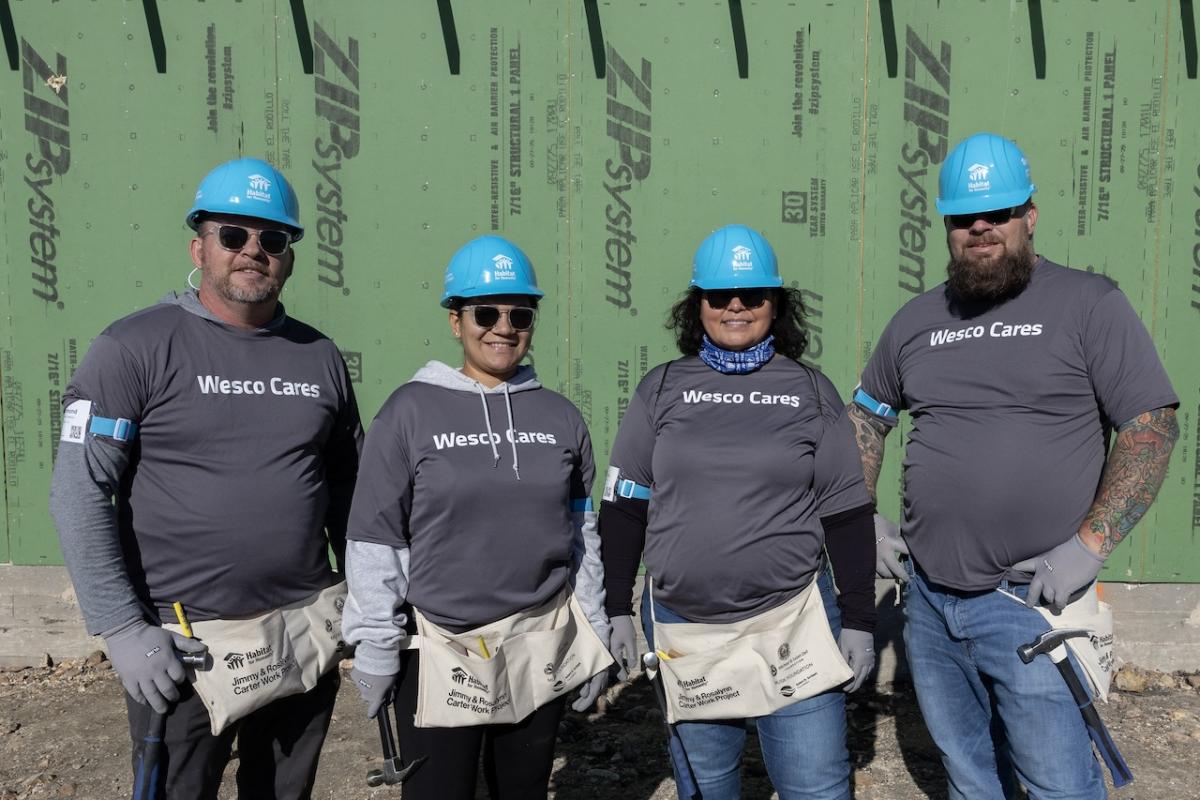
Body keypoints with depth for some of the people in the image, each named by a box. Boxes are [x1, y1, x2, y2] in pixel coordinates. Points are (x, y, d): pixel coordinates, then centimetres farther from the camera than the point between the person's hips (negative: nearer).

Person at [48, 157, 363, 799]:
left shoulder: (320, 357, 5)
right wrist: (122, 629, -13)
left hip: (307, 640, 4)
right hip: (182, 647, -4)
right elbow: (79, 493, -10)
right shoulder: (137, 347, -7)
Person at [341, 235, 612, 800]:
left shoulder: (560, 415, 5)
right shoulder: (411, 410, -6)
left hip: (542, 649, 4)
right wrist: (375, 648, -7)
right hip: (439, 653, -3)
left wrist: (594, 640, 10)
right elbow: (375, 540, -6)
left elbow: (583, 534, 9)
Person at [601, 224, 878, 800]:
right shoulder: (661, 389, 3)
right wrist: (617, 609, 3)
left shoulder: (811, 391, 3)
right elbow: (623, 507, 6)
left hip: (794, 623, -1)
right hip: (681, 626, 1)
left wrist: (858, 621, 1)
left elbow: (846, 514, 4)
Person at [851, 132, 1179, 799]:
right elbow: (865, 419, 19)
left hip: (1030, 601, -4)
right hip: (928, 599, 5)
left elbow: (1154, 428, -8)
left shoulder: (1088, 304, -5)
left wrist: (1088, 545, -17)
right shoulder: (917, 320, 9)